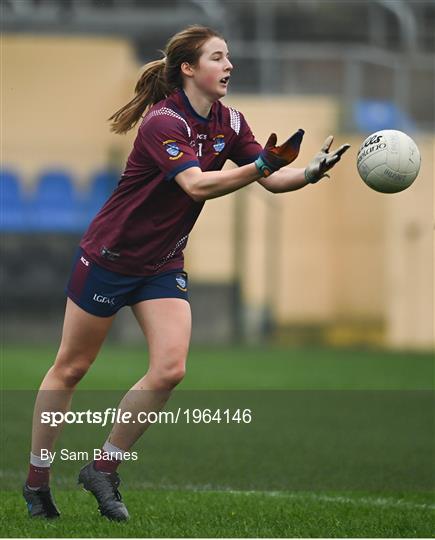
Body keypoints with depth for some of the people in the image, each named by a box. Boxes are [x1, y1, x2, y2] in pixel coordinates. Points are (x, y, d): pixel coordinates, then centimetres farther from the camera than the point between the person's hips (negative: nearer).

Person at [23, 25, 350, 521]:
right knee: (71, 368, 5)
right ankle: (36, 480, 17)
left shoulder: (228, 122, -1)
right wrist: (260, 166, -46)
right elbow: (197, 184, -36)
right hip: (109, 256, -6)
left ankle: (104, 469, 4)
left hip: (163, 265, 6)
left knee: (169, 369, -10)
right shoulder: (163, 121, -23)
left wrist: (311, 172, -22)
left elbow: (272, 180, -3)